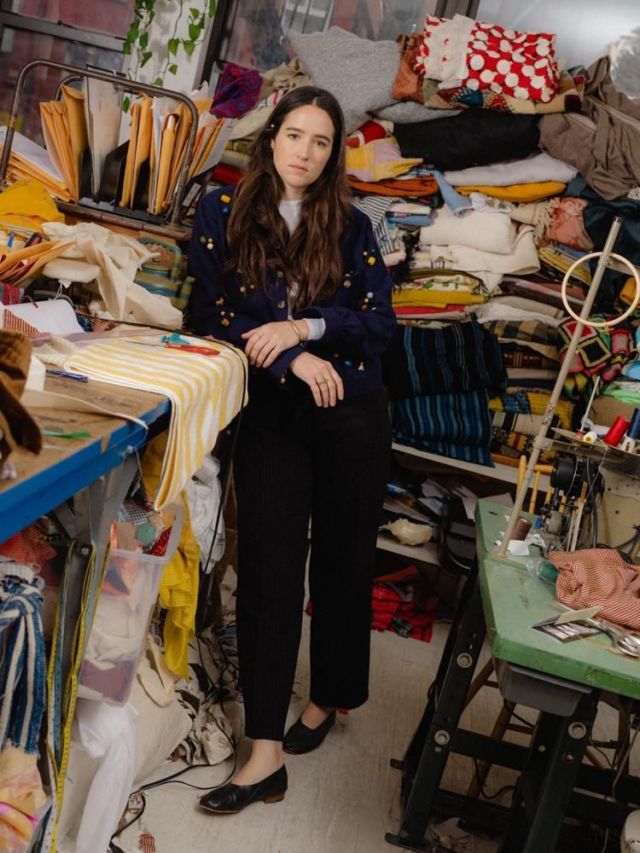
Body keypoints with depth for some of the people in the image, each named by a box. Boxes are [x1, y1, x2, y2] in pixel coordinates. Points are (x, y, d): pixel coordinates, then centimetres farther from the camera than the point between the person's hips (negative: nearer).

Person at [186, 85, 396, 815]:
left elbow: (380, 321, 1)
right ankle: (266, 754, 0)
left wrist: (304, 327, -15)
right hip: (269, 416, -1)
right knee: (269, 572, -4)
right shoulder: (222, 213, 4)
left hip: (351, 416, 2)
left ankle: (328, 697, 31)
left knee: (343, 563, 9)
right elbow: (209, 314, -3)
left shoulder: (350, 227, 7)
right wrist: (292, 359, -15)